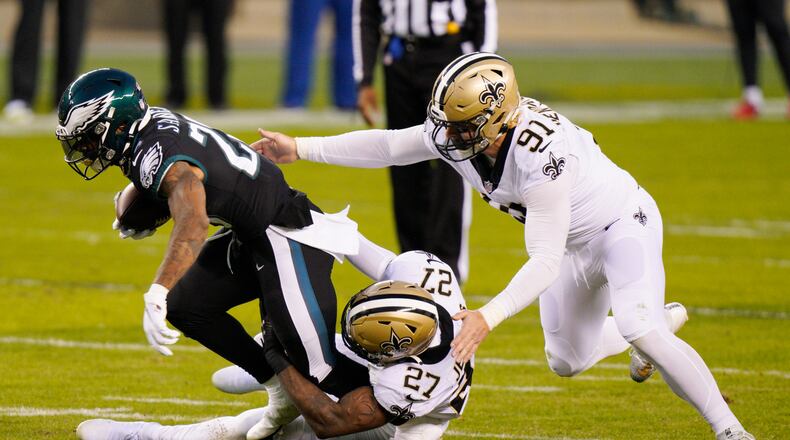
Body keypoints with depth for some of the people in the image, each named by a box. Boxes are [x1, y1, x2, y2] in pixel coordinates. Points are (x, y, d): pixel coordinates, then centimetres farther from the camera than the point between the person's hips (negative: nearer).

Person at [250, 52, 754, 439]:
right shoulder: (458, 131, -21)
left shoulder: (543, 154, -42)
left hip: (623, 223, -8)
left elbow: (544, 262, -40)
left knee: (639, 330, -29)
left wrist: (487, 318, -47)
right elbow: (388, 146, -5)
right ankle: (659, 323, 45)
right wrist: (300, 149, -6)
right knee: (568, 360, 16)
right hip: (575, 243, 8)